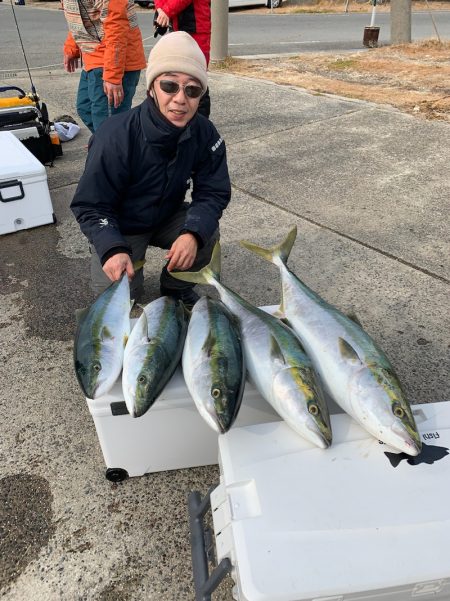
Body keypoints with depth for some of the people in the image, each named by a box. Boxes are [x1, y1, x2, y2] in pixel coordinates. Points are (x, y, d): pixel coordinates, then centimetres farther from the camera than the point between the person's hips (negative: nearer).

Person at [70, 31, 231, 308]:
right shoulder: (116, 137, -30)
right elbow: (90, 207, -23)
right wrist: (112, 249, -42)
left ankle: (176, 286, 6)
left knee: (206, 235, -24)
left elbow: (213, 192, -14)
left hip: (168, 217, 3)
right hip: (119, 227, -3)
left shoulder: (204, 133, -18)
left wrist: (193, 233, -35)